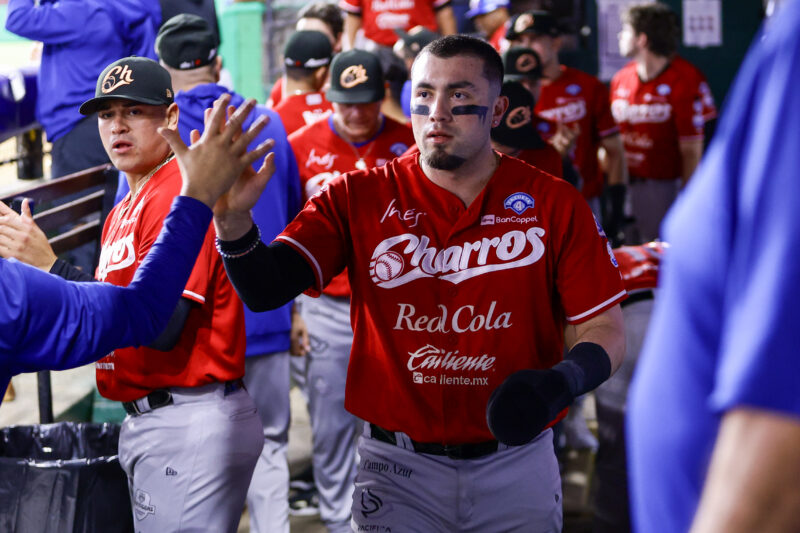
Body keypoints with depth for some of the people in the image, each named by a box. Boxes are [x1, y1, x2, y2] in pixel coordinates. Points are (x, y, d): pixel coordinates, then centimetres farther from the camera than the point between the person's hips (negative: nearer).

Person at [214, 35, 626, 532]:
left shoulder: (554, 205, -2)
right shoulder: (358, 198, 0)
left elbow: (604, 331, -3)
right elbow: (264, 288, -10)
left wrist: (563, 380, -25)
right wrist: (233, 219, -31)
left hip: (516, 467, 0)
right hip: (398, 469, 0)